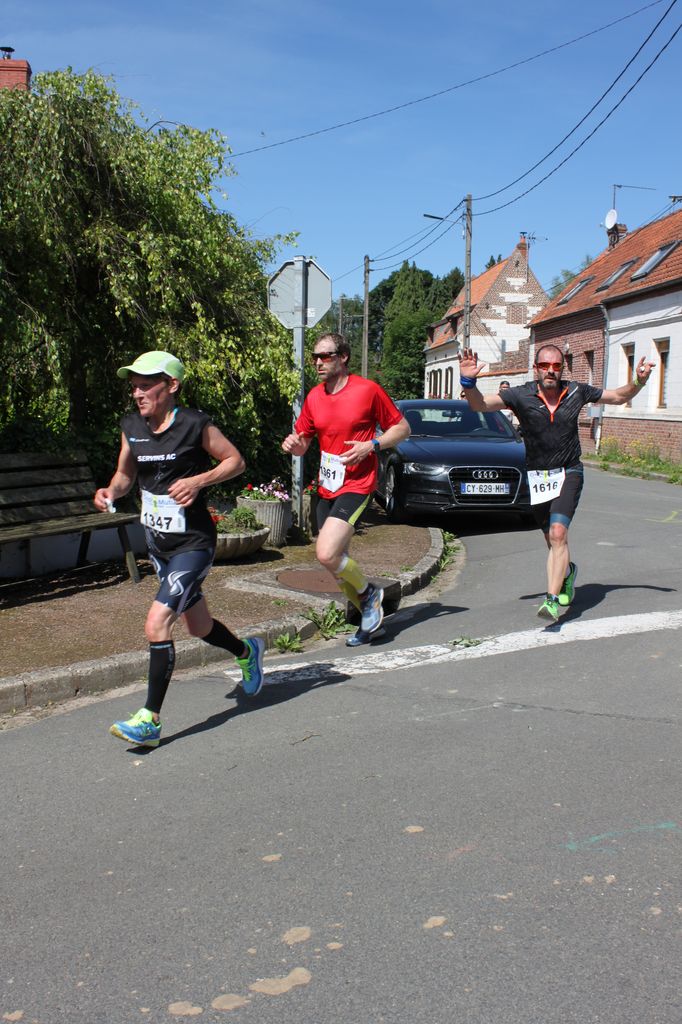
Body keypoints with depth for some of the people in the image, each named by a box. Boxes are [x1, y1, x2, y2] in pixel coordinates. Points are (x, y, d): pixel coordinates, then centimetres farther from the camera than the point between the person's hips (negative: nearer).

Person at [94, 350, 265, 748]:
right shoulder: (132, 427, 2)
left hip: (194, 541, -7)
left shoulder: (195, 424, -14)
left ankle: (151, 719, -8)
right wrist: (111, 491, -6)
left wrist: (198, 481, -20)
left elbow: (236, 461, -5)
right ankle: (248, 651, 50)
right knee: (200, 627, 20)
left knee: (157, 622, -18)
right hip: (158, 542, 7)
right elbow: (125, 473, 15)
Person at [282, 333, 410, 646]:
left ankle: (369, 592, 5)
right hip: (326, 489, 7)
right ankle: (370, 615, 29)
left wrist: (371, 445, -15)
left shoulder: (368, 390, -7)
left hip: (356, 486, -7)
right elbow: (303, 440, 16)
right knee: (337, 562, 10)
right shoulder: (313, 397, 7)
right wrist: (294, 444, -9)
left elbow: (402, 427, 0)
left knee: (327, 554, -22)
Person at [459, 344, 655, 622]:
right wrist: (469, 382, -37)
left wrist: (638, 382, -5)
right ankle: (567, 571, 47)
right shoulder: (521, 395, -10)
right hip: (537, 476, 1)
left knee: (558, 533, -20)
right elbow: (480, 404, -18)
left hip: (568, 473, -1)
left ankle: (552, 600, -21)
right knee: (552, 540, 14)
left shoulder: (576, 392, -3)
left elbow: (618, 397, 13)